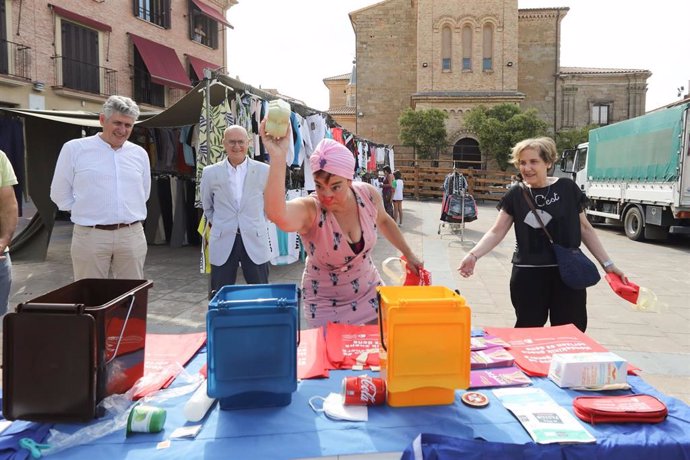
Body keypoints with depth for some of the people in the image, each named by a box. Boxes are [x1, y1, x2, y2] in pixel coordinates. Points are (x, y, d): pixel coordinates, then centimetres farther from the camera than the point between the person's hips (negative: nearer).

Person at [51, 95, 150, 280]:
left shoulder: (139, 154, 10)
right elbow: (60, 194, 5)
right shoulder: (74, 149, 0)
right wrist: (87, 212, 3)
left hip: (132, 235, 3)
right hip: (90, 235, -3)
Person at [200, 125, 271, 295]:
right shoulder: (210, 173, 1)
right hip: (223, 243, 1)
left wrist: (258, 223, 9)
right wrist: (219, 224, 11)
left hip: (254, 241, 0)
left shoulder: (264, 171, -2)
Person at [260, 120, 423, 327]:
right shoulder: (309, 210, -30)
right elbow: (276, 214, -54)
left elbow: (383, 220, 8)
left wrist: (408, 254, 14)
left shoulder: (368, 195, -16)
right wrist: (278, 157, -64)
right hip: (325, 304, -4)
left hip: (369, 292, 4)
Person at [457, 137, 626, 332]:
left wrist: (607, 264, 4)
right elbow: (497, 232, -2)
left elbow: (585, 229, 6)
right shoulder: (515, 195, 0)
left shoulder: (567, 189, -2)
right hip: (527, 276, 1)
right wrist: (474, 255, -17)